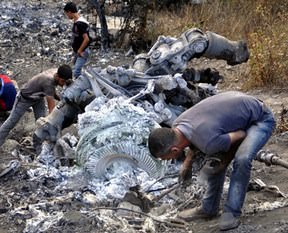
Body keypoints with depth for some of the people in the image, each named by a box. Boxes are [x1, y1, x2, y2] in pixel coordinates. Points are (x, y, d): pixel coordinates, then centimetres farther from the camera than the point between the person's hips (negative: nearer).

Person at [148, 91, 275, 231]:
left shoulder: (208, 143, -38)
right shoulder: (177, 126, -14)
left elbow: (241, 135, -22)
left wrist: (227, 154, -6)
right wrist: (188, 162, 0)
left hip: (260, 119, -9)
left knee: (242, 159, -27)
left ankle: (232, 212, -15)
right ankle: (209, 208, 19)